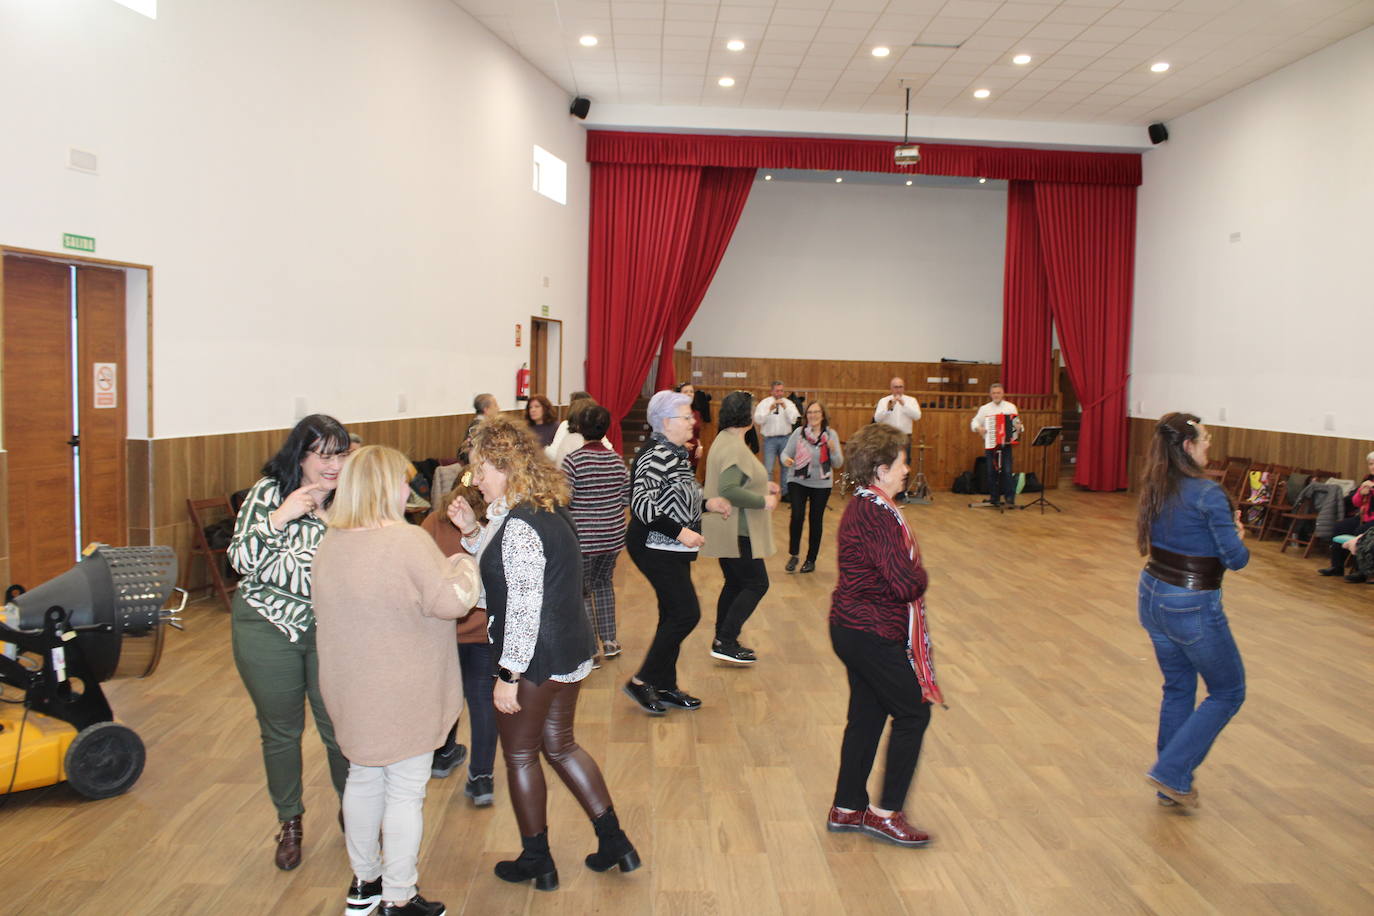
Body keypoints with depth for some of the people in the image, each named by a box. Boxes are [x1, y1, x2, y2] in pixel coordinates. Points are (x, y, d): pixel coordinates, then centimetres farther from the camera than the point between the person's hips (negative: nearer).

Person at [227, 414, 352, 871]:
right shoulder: (268, 493, -6)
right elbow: (241, 560, -10)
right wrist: (279, 517, -22)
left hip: (330, 630, 1)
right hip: (267, 628, 0)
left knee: (340, 726, 4)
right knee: (280, 730, 13)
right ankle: (289, 823, 34)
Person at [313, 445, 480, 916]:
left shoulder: (330, 543, 1)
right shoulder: (408, 540, -22)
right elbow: (450, 602, -21)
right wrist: (463, 567, -2)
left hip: (352, 689, 7)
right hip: (404, 692, -7)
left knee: (363, 779, 21)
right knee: (406, 791, 6)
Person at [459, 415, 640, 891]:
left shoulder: (519, 525, -22)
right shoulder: (549, 510, 8)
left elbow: (524, 606, -25)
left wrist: (508, 675, -21)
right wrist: (473, 532, 6)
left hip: (536, 660, -9)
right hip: (570, 651, 9)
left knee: (520, 755, 10)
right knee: (560, 745, 22)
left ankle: (537, 861, 26)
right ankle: (614, 841, 28)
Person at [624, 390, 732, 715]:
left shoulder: (676, 453, 11)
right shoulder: (655, 456, -19)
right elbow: (641, 503, -26)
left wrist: (707, 503, 10)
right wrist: (680, 532, -29)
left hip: (672, 549, 10)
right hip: (656, 548, -10)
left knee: (674, 614, 14)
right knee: (686, 613, -9)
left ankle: (665, 686, 25)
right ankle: (641, 681, 2)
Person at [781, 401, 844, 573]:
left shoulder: (831, 434, -3)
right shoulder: (799, 432, -4)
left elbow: (838, 464, -3)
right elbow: (786, 452, 0)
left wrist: (833, 450, -23)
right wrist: (786, 460, -23)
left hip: (821, 484, 1)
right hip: (798, 482, -1)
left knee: (816, 521, 7)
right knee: (797, 516, -14)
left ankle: (811, 560, 22)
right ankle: (793, 555, 6)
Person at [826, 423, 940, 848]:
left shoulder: (861, 507, 10)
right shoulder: (878, 514, -23)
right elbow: (906, 583, -26)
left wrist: (912, 574, -1)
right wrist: (921, 575, -7)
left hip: (853, 628, 10)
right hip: (873, 634, -10)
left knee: (866, 716, 17)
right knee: (913, 712, 4)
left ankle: (847, 808, 27)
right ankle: (886, 812, 13)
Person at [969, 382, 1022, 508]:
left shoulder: (1011, 407, 6)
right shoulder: (984, 408, 8)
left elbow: (1017, 422, 7)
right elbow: (974, 422, 10)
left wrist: (1018, 428, -15)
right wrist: (978, 428, -10)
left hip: (1006, 444, -2)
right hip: (990, 445, 2)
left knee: (1007, 471, -9)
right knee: (992, 472, 4)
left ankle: (1010, 499, -7)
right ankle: (994, 498, 14)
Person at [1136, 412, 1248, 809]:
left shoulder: (1155, 489, 3)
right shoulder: (1207, 492, -20)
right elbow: (1235, 558, -17)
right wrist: (1237, 535, 3)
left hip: (1152, 597, 7)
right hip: (1192, 606, -7)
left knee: (1178, 688, 21)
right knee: (1228, 692, 13)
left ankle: (1172, 786, 29)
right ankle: (1172, 773, 9)